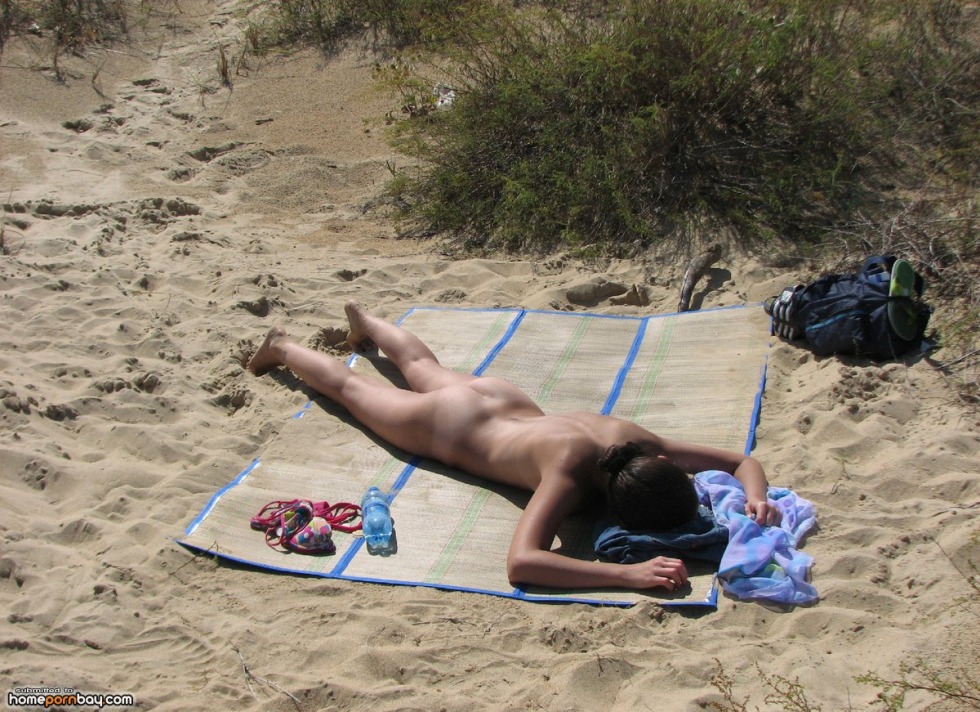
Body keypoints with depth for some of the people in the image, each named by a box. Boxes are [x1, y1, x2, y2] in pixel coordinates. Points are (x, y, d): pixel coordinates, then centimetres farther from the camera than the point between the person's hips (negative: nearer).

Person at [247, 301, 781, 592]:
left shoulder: (635, 441, -30)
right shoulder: (570, 468, -47)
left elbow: (742, 461, -18)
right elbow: (520, 563, -59)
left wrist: (755, 497, -40)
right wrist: (630, 574, -64)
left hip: (500, 398, 6)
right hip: (447, 426, -6)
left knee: (423, 368, 37)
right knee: (349, 386, 23)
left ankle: (363, 318, 65)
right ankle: (284, 348, 50)